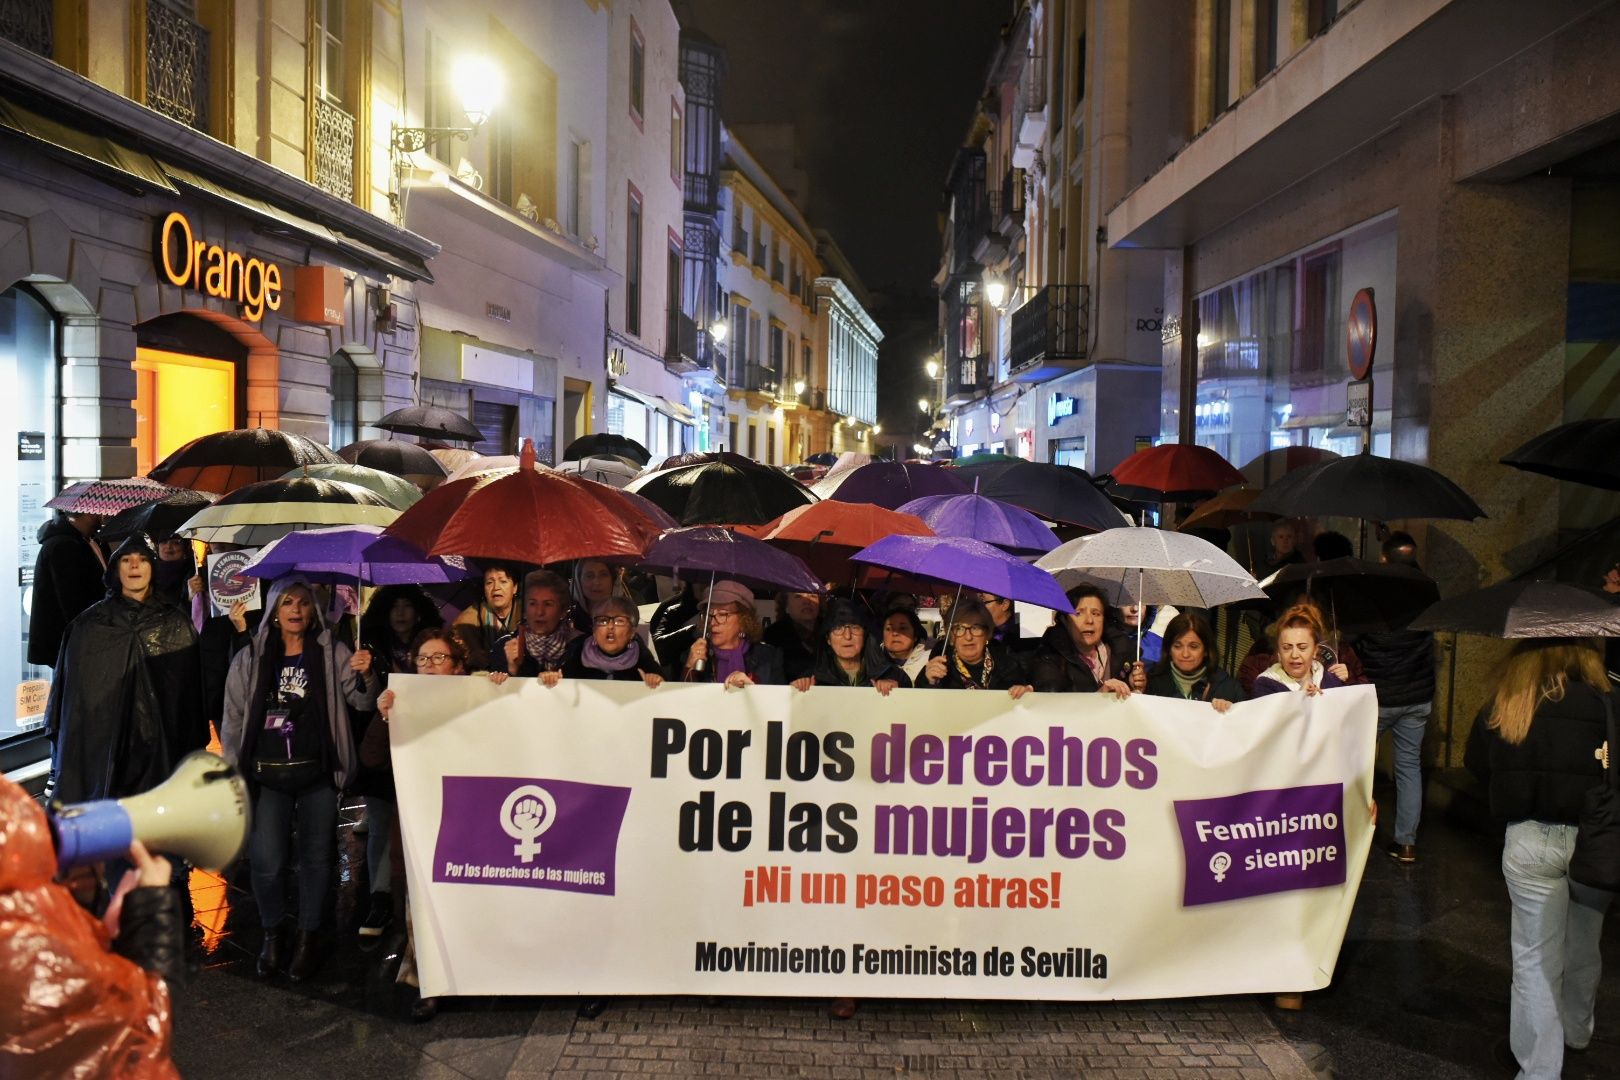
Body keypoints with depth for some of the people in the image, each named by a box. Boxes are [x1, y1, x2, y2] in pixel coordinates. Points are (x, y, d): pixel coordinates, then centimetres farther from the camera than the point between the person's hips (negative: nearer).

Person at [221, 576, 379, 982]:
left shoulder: (332, 653, 1)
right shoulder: (250, 659, 5)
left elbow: (362, 701, -4)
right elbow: (234, 717, 9)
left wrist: (365, 676, -26)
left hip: (317, 772, 0)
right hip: (267, 775, 0)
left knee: (316, 857, 9)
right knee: (267, 862, -3)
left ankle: (309, 936, 25)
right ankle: (273, 934, 21)